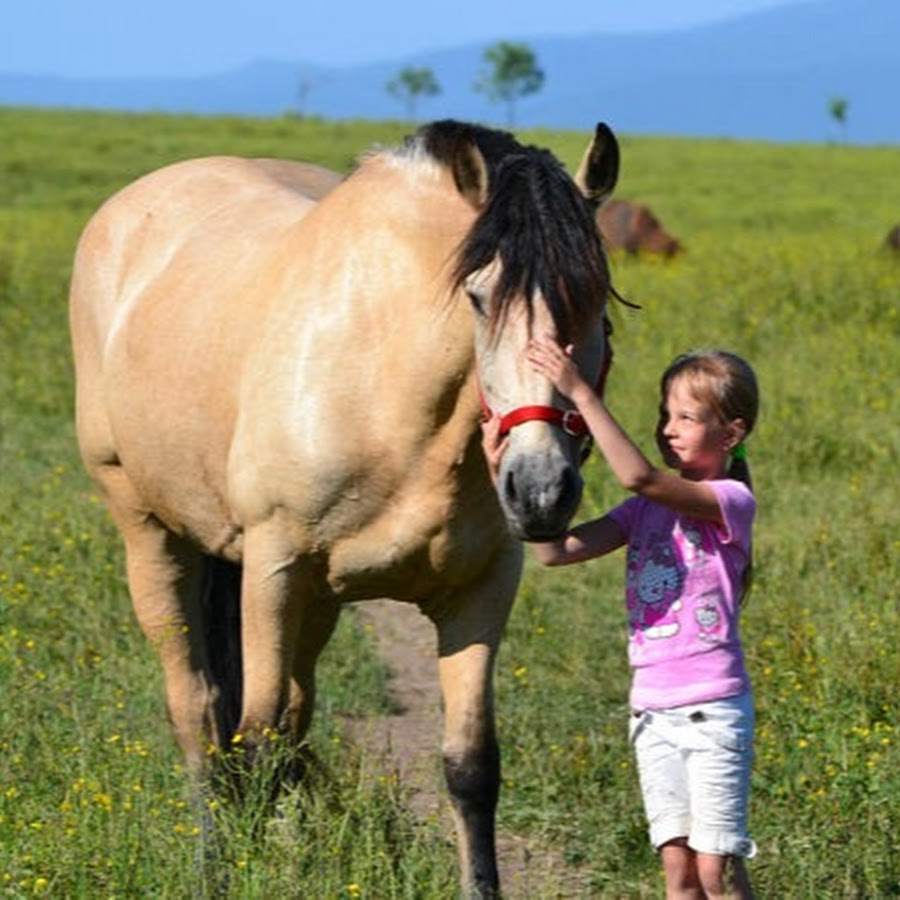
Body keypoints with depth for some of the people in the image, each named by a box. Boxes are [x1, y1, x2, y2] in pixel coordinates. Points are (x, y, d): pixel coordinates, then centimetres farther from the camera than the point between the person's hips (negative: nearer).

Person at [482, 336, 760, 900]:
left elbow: (638, 476, -25)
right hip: (652, 711, 6)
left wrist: (581, 394, -25)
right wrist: (507, 474, -10)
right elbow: (558, 551, 0)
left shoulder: (731, 501, -8)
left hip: (712, 710, -6)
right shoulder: (648, 510, 11)